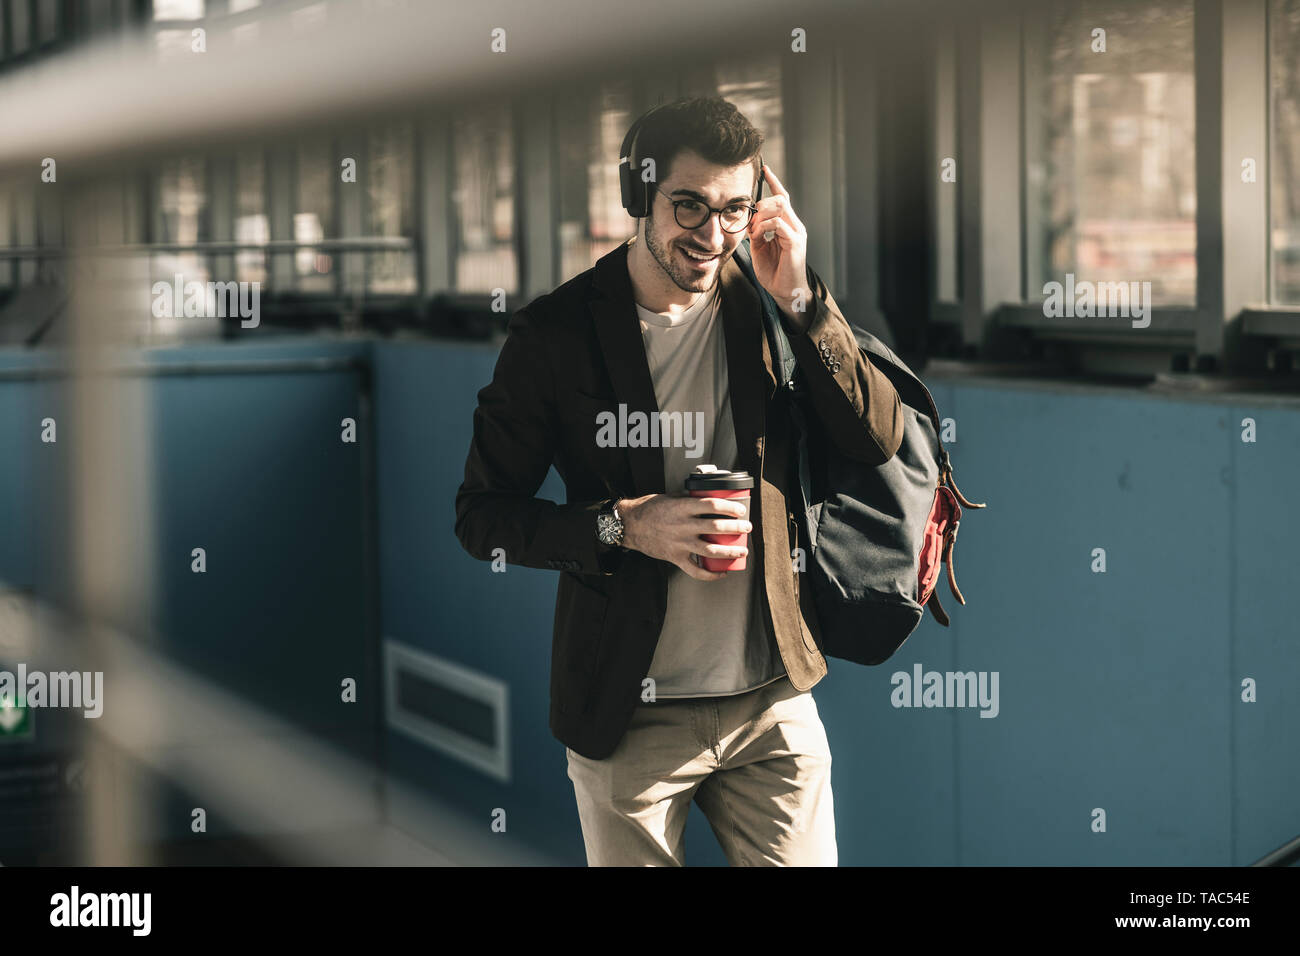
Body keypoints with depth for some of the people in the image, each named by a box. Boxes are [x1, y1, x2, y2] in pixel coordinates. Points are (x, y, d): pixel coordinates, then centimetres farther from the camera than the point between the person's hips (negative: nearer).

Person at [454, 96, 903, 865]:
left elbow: (878, 440, -8)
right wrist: (624, 525, -18)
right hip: (626, 717, -2)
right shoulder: (558, 332, -7)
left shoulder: (768, 310, 1)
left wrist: (801, 299, -16)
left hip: (773, 703, 2)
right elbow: (483, 514, -4)